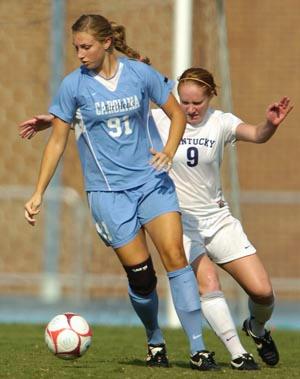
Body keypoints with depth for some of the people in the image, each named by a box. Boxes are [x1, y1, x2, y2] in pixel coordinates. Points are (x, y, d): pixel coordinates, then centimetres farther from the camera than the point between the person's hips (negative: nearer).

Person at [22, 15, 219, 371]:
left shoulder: (141, 73, -2)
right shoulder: (73, 85, -4)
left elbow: (177, 113, 9)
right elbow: (57, 141, 3)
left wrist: (169, 150, -9)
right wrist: (38, 194, 1)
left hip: (152, 180, 1)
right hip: (108, 191, -1)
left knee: (175, 256, -13)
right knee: (140, 274, -7)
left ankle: (198, 348, -11)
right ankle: (155, 343, 19)